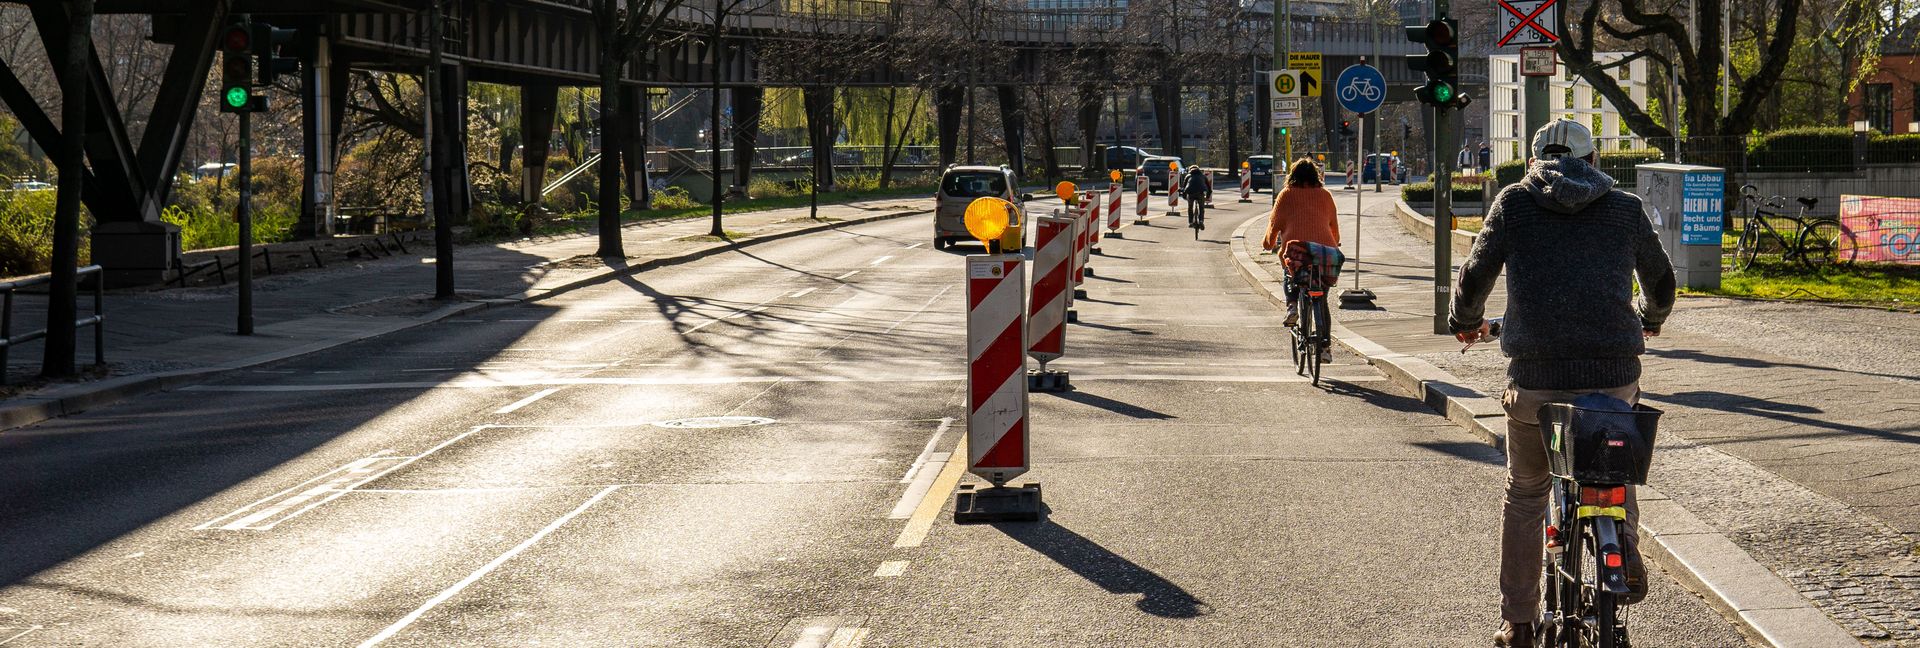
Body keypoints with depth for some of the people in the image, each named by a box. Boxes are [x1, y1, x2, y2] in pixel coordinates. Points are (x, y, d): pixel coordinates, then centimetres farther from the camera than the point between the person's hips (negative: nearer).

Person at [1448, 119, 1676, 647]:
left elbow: (1475, 276, 11)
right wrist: (1653, 319, 49)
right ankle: (1625, 543, 0)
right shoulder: (1626, 209, 13)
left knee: (1524, 495, 17)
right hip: (1615, 375, 1)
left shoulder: (1514, 203, 8)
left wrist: (1465, 321, 33)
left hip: (1535, 377, -1)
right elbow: (1661, 278, 27)